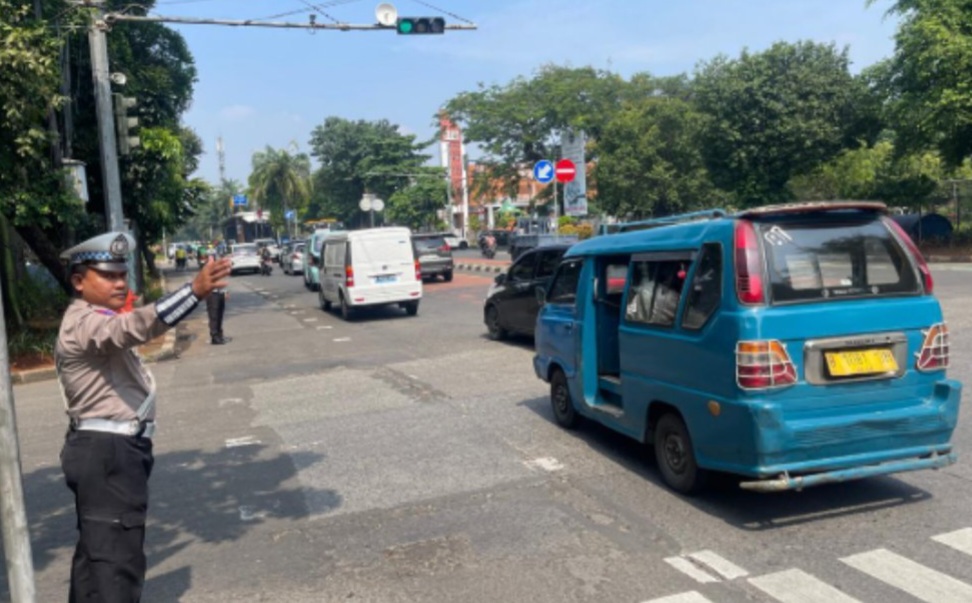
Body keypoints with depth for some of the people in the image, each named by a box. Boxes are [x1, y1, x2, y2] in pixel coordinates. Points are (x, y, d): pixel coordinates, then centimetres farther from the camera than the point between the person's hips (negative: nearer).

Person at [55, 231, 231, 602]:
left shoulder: (98, 323, 17)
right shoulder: (84, 323, -18)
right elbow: (136, 326, -39)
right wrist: (195, 291, -52)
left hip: (109, 450, 11)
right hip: (108, 453, -11)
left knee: (96, 551, 19)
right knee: (117, 558, -11)